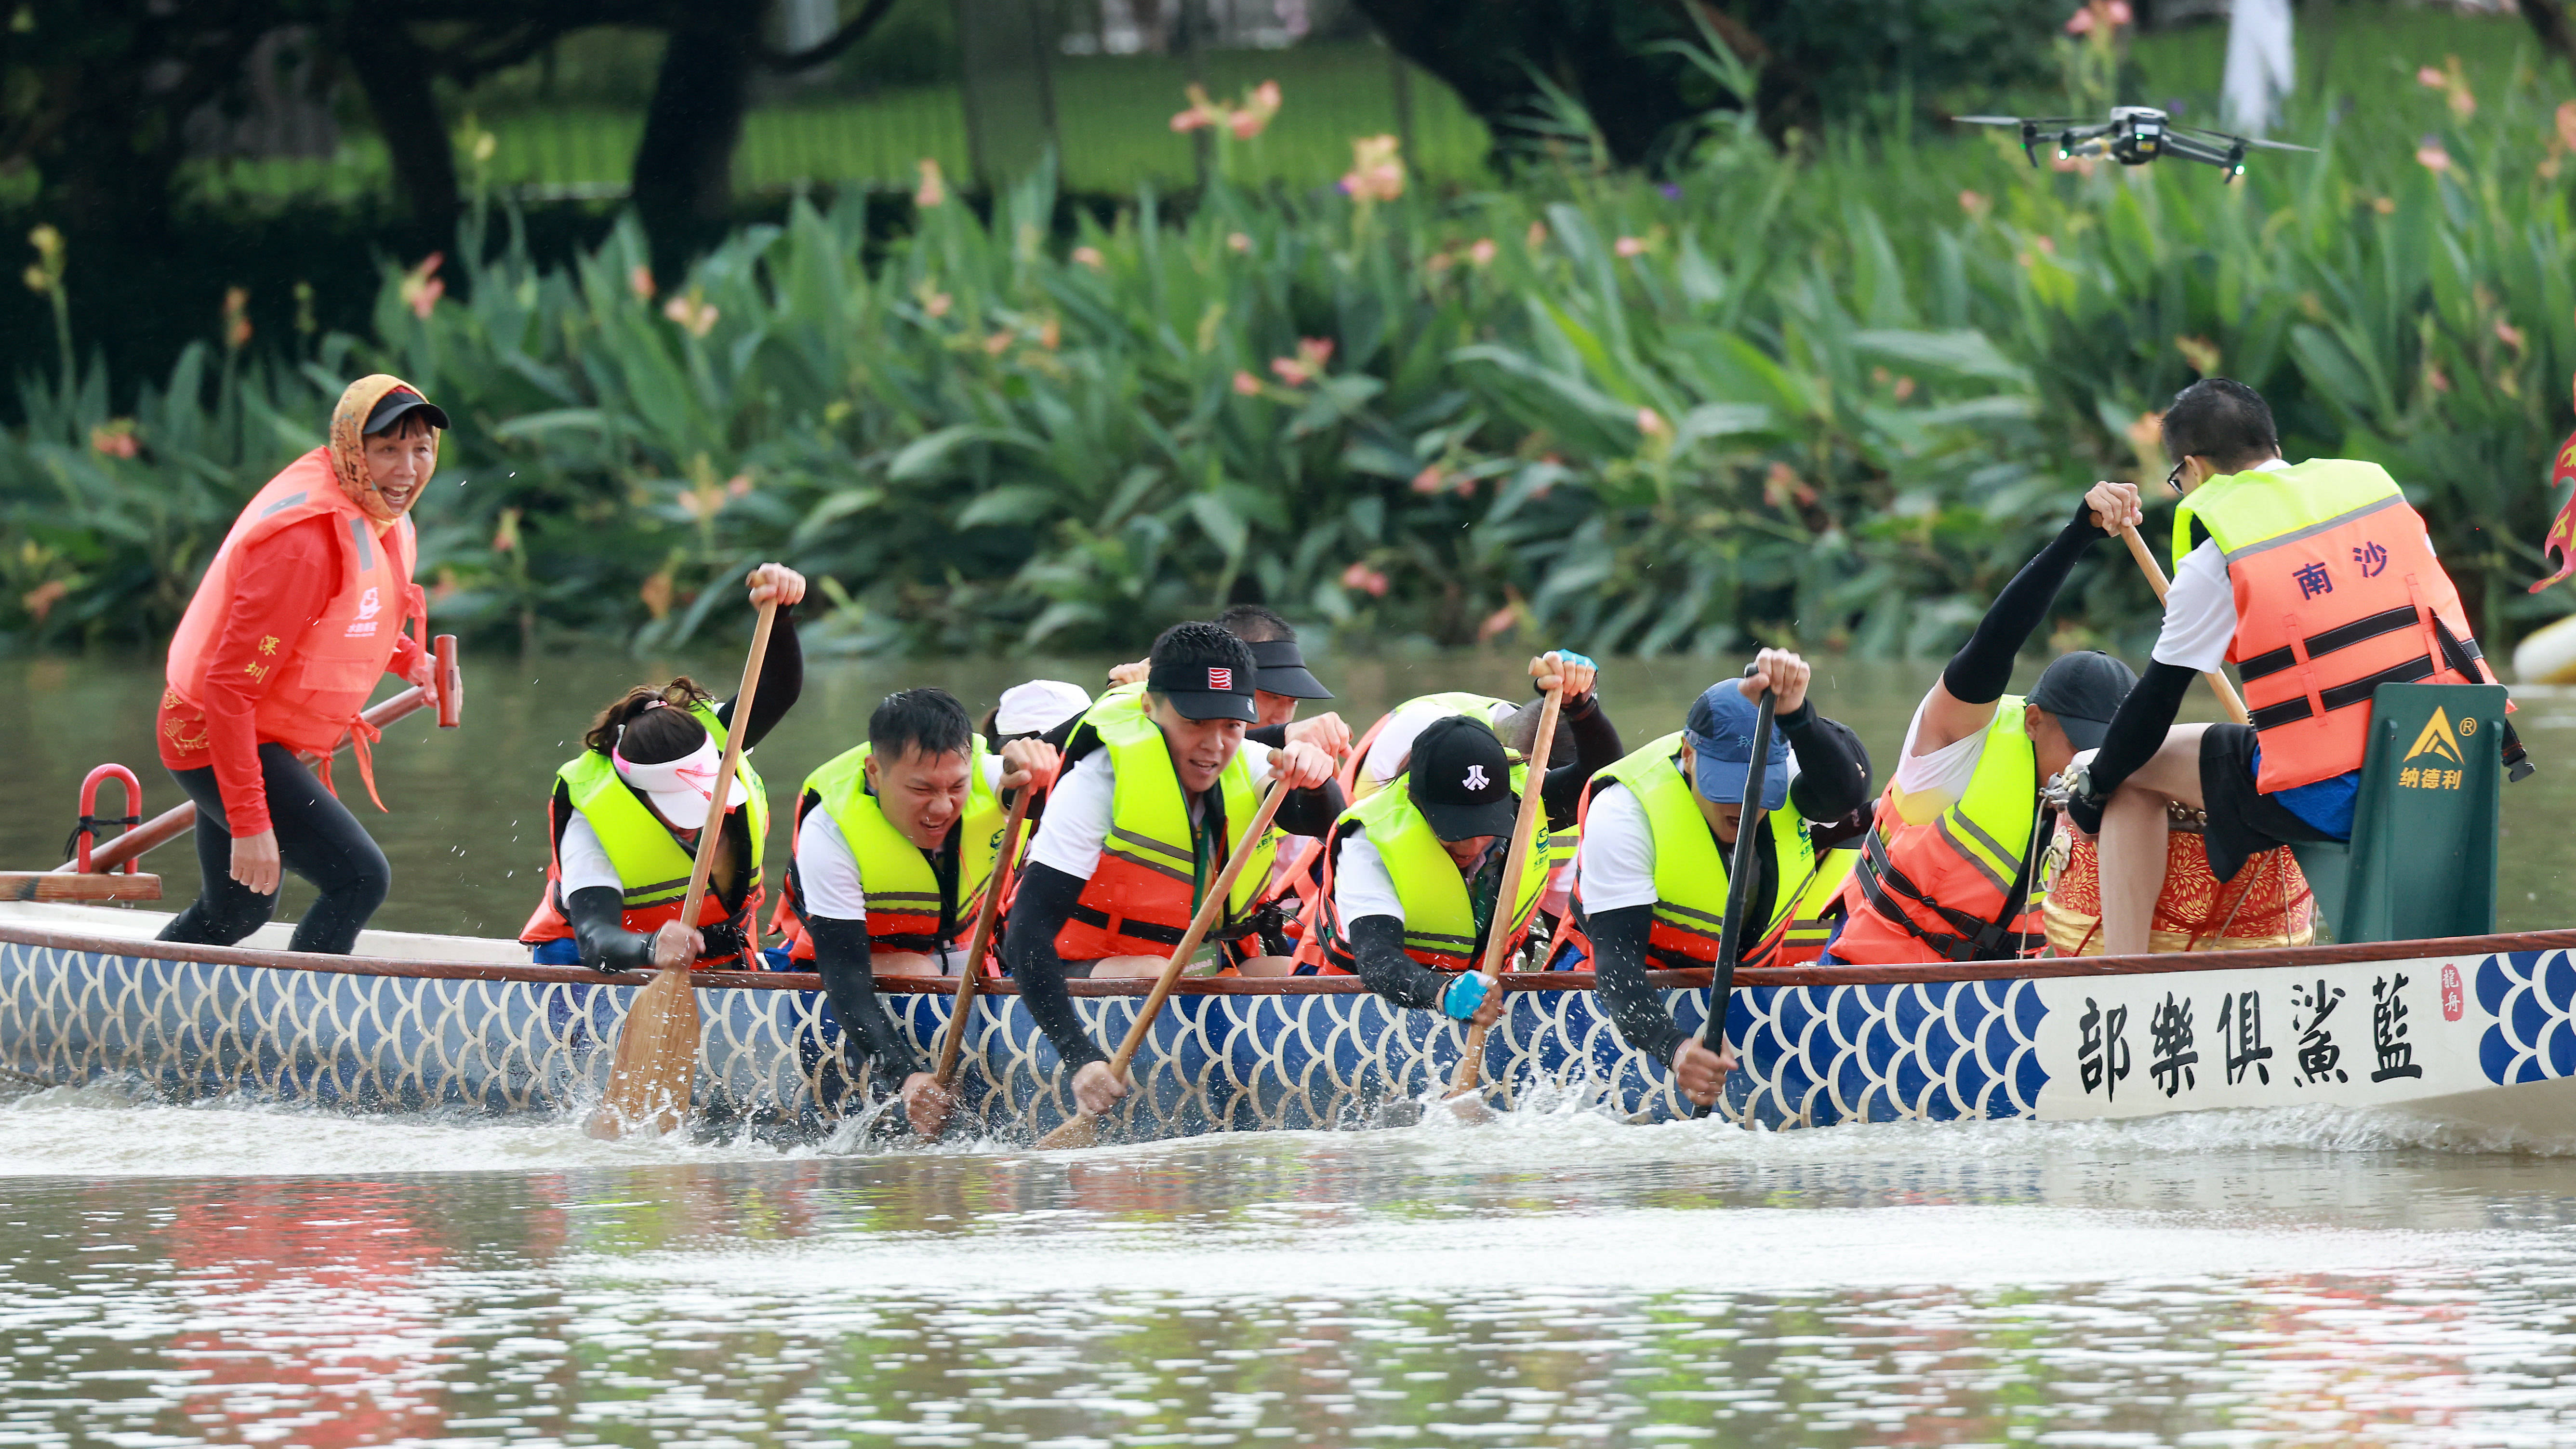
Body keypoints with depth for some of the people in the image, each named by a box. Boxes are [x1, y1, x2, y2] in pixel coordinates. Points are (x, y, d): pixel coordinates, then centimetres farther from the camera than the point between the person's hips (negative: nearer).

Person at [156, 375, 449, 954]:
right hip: (217, 739, -10)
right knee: (359, 877, -20)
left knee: (236, 912, 25)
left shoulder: (380, 515, 1)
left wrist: (409, 658, 9)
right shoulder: (306, 538, -29)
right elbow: (232, 685, -30)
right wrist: (249, 820, -31)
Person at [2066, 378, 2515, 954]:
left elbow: (2157, 699, 3)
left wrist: (2093, 787, 19)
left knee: (2132, 776, 14)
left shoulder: (2215, 553, -3)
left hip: (2327, 798, -5)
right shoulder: (2374, 485, 12)